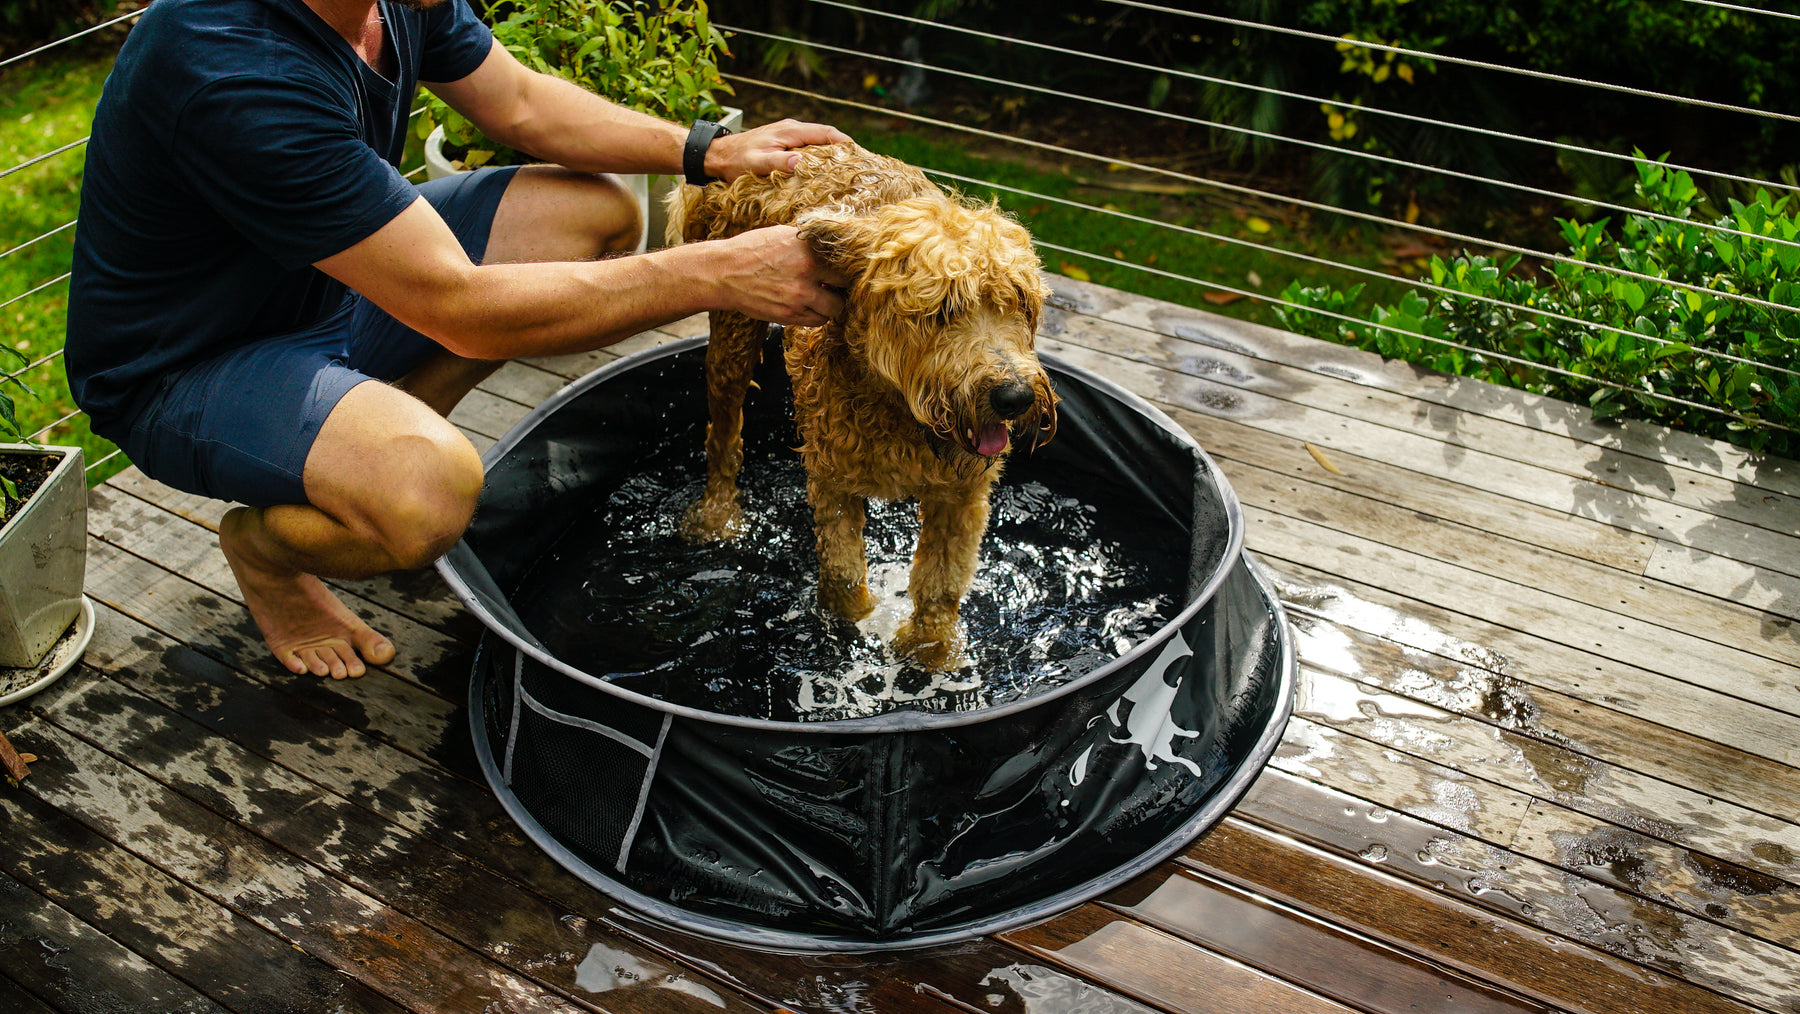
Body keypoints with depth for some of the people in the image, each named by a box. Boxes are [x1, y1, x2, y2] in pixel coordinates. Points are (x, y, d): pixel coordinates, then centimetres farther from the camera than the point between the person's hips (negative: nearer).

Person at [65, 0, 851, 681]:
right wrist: (716, 274, -34)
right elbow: (461, 308, -36)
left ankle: (372, 439, 9)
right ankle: (263, 541, 1)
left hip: (324, 281, 8)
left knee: (598, 210, 1)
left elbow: (519, 103, 6)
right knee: (432, 491, -38)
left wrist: (707, 153, -7)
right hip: (179, 369, -8)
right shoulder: (233, 71, -36)